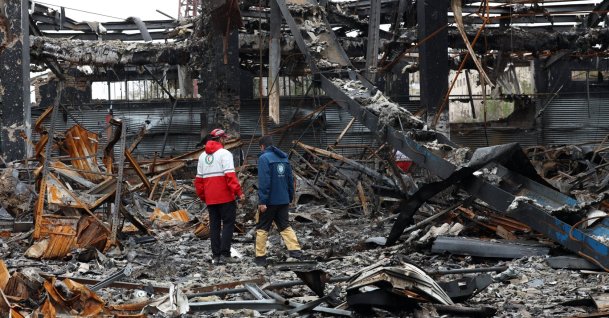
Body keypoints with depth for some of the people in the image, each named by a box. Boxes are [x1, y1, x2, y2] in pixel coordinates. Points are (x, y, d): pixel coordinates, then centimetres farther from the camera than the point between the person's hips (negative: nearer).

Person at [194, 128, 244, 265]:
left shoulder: (202, 156, 14)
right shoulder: (224, 153, -8)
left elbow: (198, 179, 15)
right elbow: (230, 175, -18)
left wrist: (202, 196, 22)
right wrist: (238, 191, -17)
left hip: (210, 198, 6)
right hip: (226, 197, -6)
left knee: (214, 225, 11)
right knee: (228, 223, 1)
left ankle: (215, 256, 10)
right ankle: (224, 254, -6)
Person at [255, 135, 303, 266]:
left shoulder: (264, 158, -12)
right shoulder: (284, 158, 10)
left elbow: (263, 181, -19)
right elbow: (290, 179, 12)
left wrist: (262, 201, -19)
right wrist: (290, 197, 19)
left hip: (269, 201, -6)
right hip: (283, 200, 6)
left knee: (262, 228, 6)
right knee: (285, 226, 11)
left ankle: (260, 257, 8)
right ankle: (295, 249, -6)